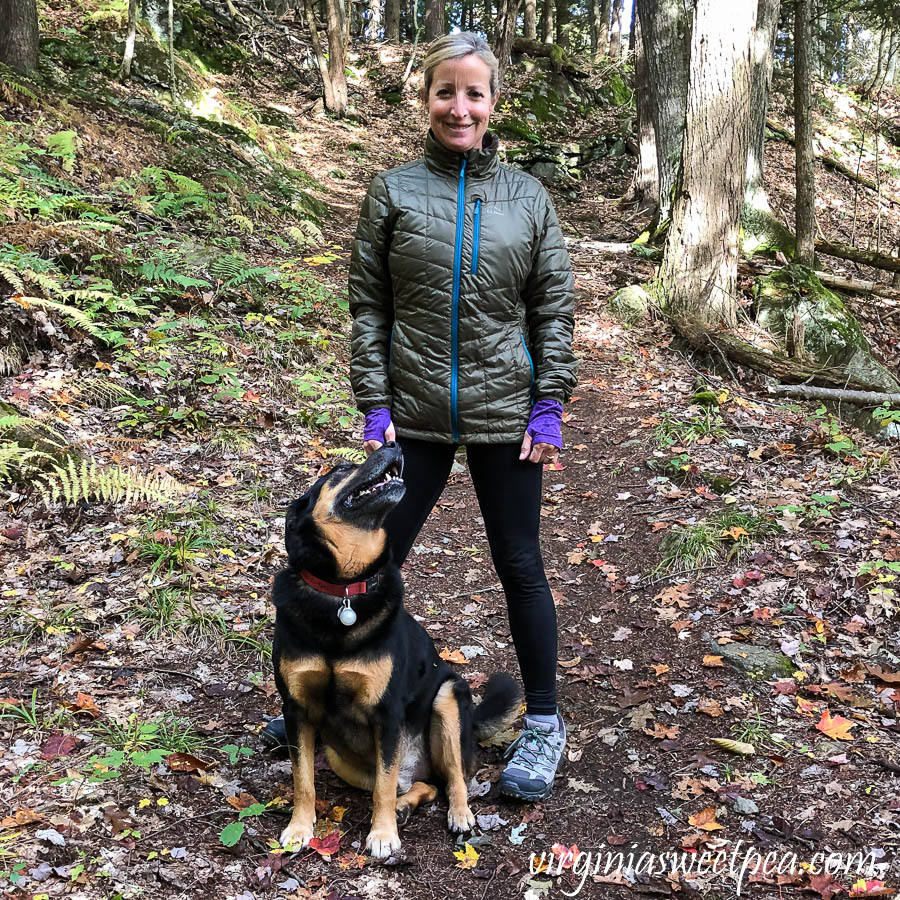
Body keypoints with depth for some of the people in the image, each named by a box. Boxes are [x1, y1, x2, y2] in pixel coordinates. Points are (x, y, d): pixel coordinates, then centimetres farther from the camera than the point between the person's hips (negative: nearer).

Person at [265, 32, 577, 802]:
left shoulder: (527, 197, 4)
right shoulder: (394, 192, 1)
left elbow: (553, 307, 5)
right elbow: (368, 306, 2)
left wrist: (549, 407, -2)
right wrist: (375, 406, -5)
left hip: (504, 414, 0)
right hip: (415, 416, 0)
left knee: (520, 566, 8)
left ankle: (544, 723, 24)